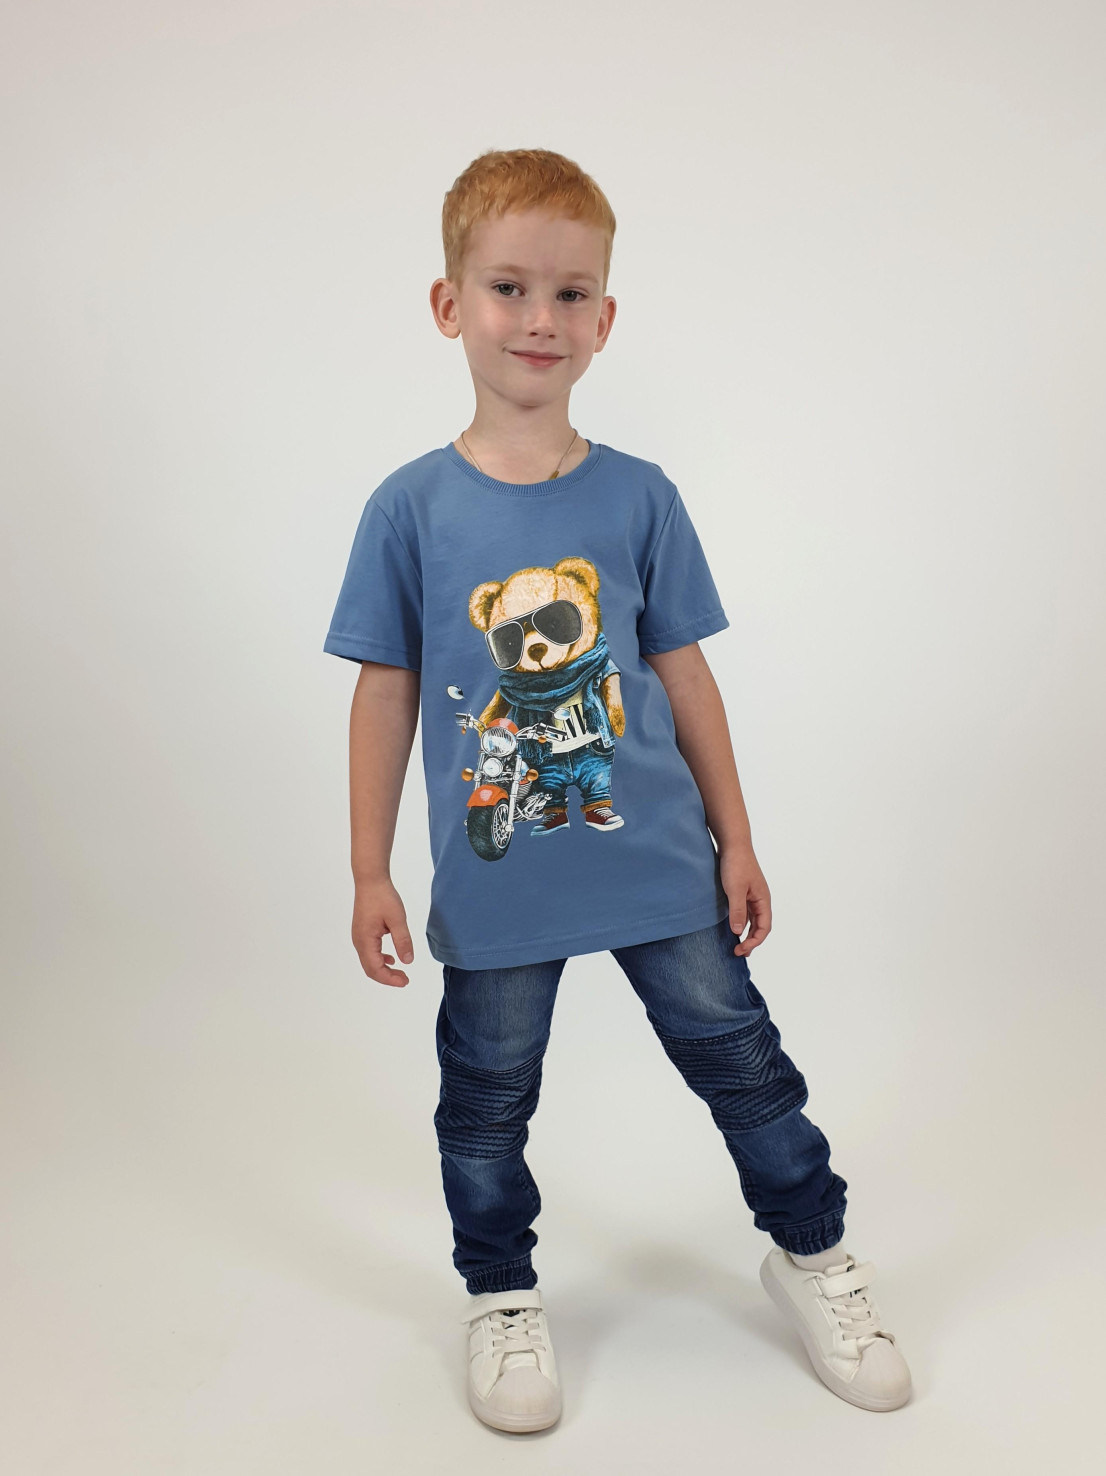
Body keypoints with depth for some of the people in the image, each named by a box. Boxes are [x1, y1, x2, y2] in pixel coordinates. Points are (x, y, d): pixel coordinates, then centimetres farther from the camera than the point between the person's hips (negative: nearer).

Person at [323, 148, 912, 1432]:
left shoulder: (639, 497, -3)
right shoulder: (410, 508, -6)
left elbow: (683, 673, 3)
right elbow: (386, 693, -1)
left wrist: (735, 841, 5)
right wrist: (371, 871, -1)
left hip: (660, 860, 1)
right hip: (493, 881, 0)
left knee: (743, 1060, 12)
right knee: (487, 1100, 14)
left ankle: (812, 1254, 38)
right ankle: (501, 1301, 39)